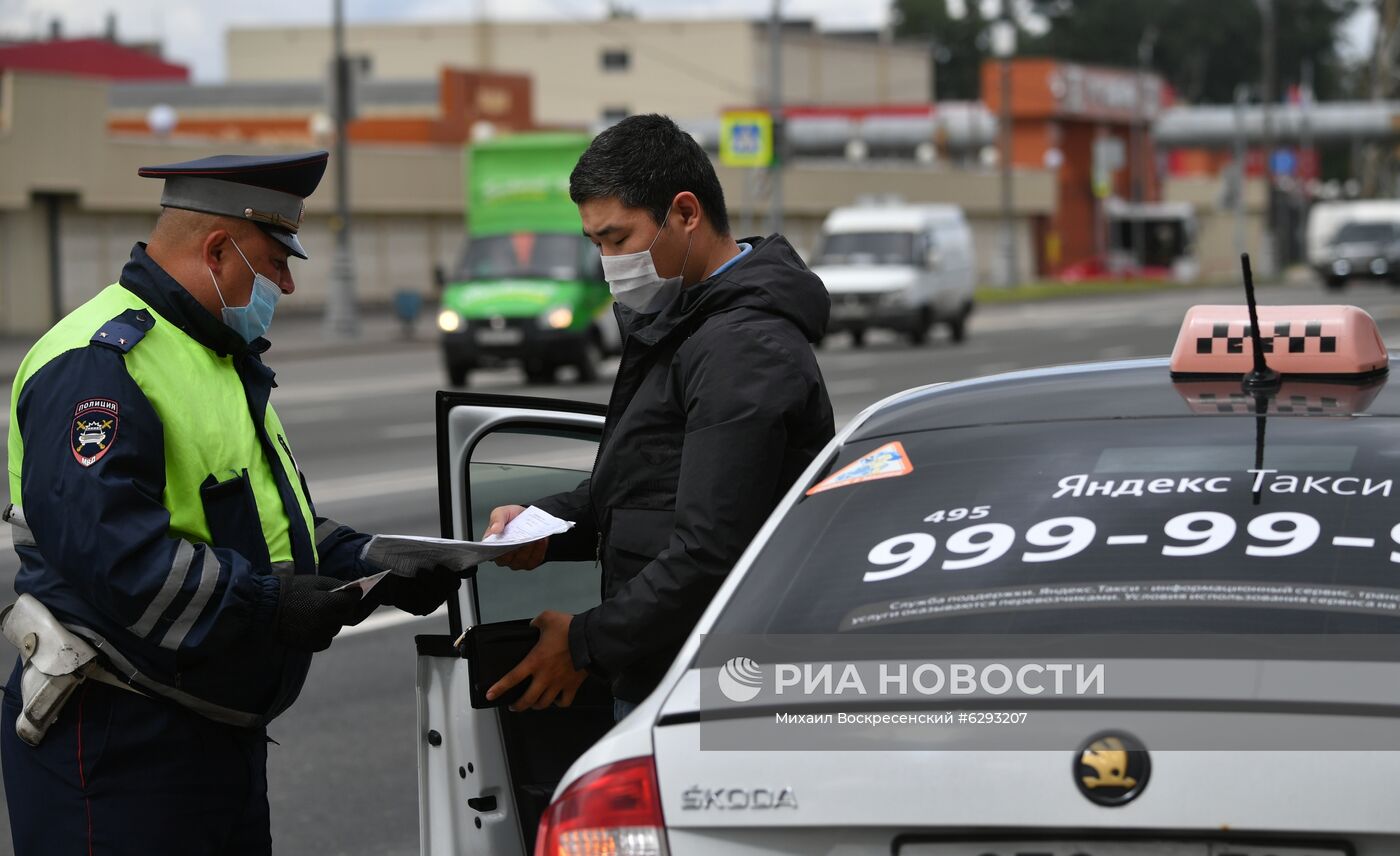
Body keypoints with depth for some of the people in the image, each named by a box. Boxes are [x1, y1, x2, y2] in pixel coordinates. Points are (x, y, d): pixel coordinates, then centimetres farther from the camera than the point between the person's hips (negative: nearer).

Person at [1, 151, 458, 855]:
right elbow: (103, 545, -29)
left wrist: (383, 572, 10)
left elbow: (275, 517, 26)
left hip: (223, 733, 11)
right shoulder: (100, 361, -17)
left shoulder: (224, 360, 20)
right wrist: (266, 604, -29)